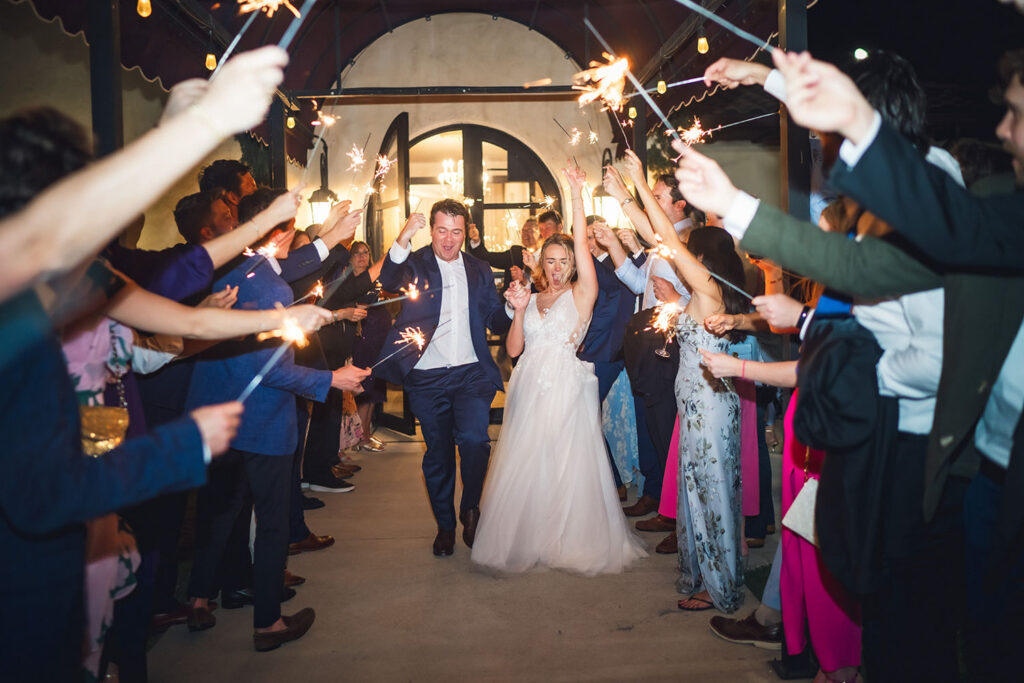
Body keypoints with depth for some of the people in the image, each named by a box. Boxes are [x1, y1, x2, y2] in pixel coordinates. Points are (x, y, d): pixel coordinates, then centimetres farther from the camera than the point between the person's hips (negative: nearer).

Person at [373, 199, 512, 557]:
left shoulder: (479, 270, 12)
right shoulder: (415, 263, 3)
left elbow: (496, 324, 12)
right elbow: (388, 282, -21)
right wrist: (401, 241, -38)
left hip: (471, 373, 1)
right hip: (428, 377, -1)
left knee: (474, 439, -19)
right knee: (437, 454, 9)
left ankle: (470, 508, 8)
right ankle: (445, 524, 28)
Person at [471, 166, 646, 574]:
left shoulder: (580, 295, 2)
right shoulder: (531, 298, 14)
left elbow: (581, 244, -9)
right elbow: (513, 348, 7)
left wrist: (577, 195, -13)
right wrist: (519, 310, -5)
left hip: (565, 387, -4)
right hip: (528, 388, 4)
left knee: (567, 464, 0)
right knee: (524, 466, 8)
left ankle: (572, 541, 16)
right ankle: (525, 539, 23)